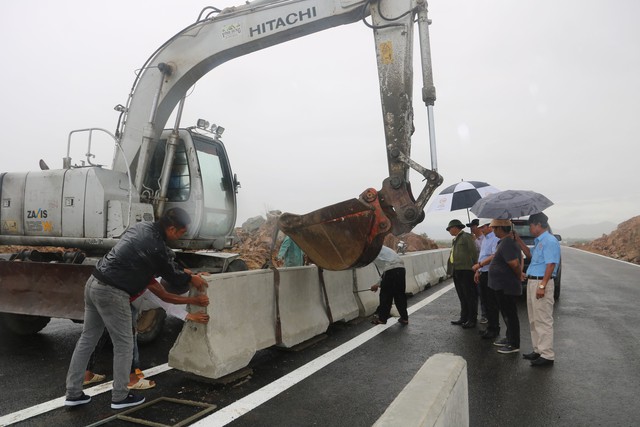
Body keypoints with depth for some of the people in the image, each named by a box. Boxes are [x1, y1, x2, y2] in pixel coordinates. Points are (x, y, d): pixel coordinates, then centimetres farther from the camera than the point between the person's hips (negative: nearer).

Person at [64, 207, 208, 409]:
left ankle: (73, 393, 28)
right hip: (112, 293, -9)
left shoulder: (142, 226, 8)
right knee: (124, 344, 5)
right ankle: (120, 397, 18)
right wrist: (191, 279, 17)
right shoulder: (157, 247, -18)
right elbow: (170, 274, -1)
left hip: (94, 283, 9)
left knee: (87, 339, 17)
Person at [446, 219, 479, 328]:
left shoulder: (466, 237, -9)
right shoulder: (455, 239, 16)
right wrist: (452, 269, 7)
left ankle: (472, 319, 9)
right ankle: (464, 317, 23)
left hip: (465, 271, -9)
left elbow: (474, 252, -13)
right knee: (462, 297, 15)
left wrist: (474, 267, -11)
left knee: (470, 296, 1)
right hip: (457, 271, 9)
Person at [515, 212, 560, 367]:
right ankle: (538, 350, 24)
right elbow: (530, 255, 30)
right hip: (532, 282, 10)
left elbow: (551, 265, -20)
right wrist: (519, 240, 22)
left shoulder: (550, 241, -14)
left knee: (543, 320, -5)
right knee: (534, 320, 15)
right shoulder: (538, 241, 15)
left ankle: (547, 355, 1)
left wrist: (542, 286, -24)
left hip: (541, 282, -10)